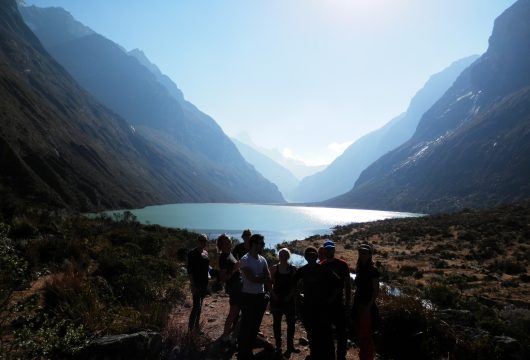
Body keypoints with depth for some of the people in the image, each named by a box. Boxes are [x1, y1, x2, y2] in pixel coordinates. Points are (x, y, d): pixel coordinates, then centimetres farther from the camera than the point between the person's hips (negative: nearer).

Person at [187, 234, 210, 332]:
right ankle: (190, 329, -3)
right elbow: (189, 270, -14)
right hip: (197, 283, -7)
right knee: (196, 306, -10)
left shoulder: (206, 252, 9)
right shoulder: (192, 253, -12)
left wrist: (207, 283, 16)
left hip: (204, 283, 7)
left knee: (199, 305, 14)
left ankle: (196, 326, 24)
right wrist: (192, 284, -20)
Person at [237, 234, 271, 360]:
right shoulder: (245, 260, -16)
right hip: (248, 297, -6)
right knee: (246, 326, 4)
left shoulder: (262, 260, 4)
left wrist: (259, 277, -18)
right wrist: (263, 277, -8)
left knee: (255, 325, 16)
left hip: (260, 296, 6)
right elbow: (253, 279, -23)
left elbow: (269, 280, 0)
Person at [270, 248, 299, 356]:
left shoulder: (293, 269, -1)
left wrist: (290, 295, -9)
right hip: (276, 299, 0)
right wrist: (273, 294, -9)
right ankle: (278, 346, 19)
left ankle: (290, 345, 17)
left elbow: (295, 285, 1)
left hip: (289, 299, 0)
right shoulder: (274, 269, -1)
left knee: (291, 322, 3)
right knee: (277, 322, 8)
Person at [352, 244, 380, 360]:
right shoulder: (359, 269, 10)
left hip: (367, 307, -7)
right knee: (359, 334, 16)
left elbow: (376, 291, -13)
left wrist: (368, 306, -19)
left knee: (365, 336, -3)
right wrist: (354, 305, 11)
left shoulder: (373, 270, -11)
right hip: (358, 306, 7)